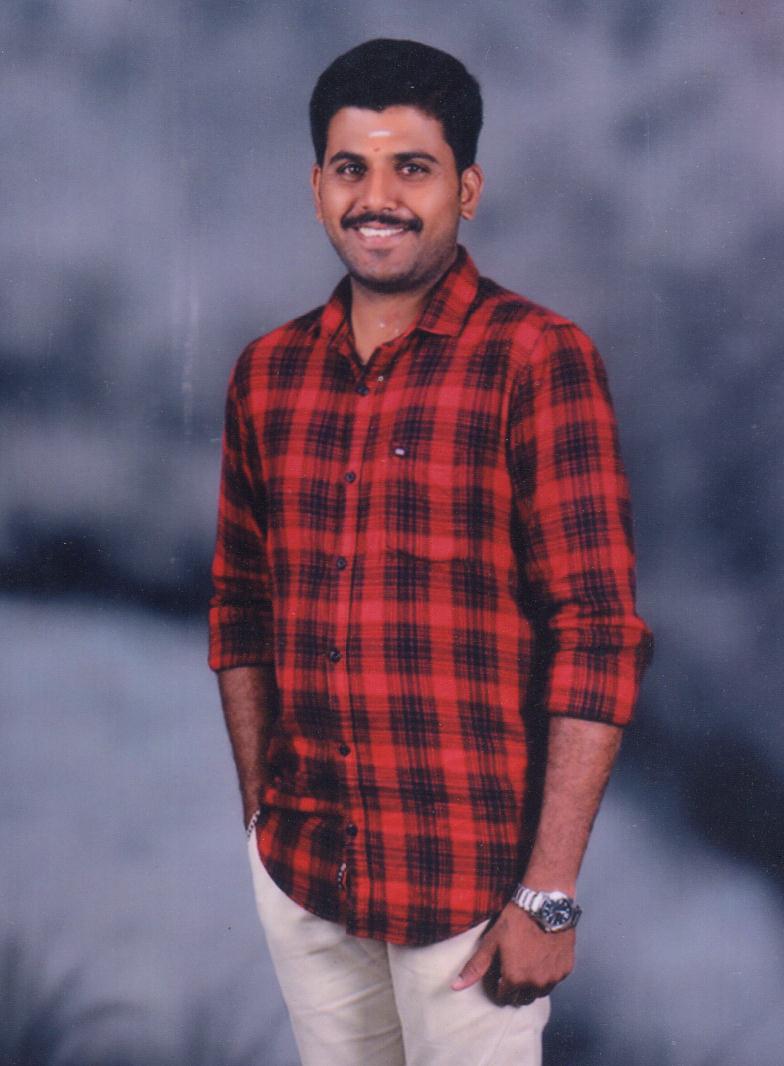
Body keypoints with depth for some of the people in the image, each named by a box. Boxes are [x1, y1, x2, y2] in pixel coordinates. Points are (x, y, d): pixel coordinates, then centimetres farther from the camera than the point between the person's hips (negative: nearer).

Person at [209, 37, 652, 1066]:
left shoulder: (537, 359, -10)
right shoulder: (268, 373, 6)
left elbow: (598, 635, -14)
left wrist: (550, 894, -16)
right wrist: (261, 810, 8)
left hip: (471, 881, -4)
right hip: (299, 875, 5)